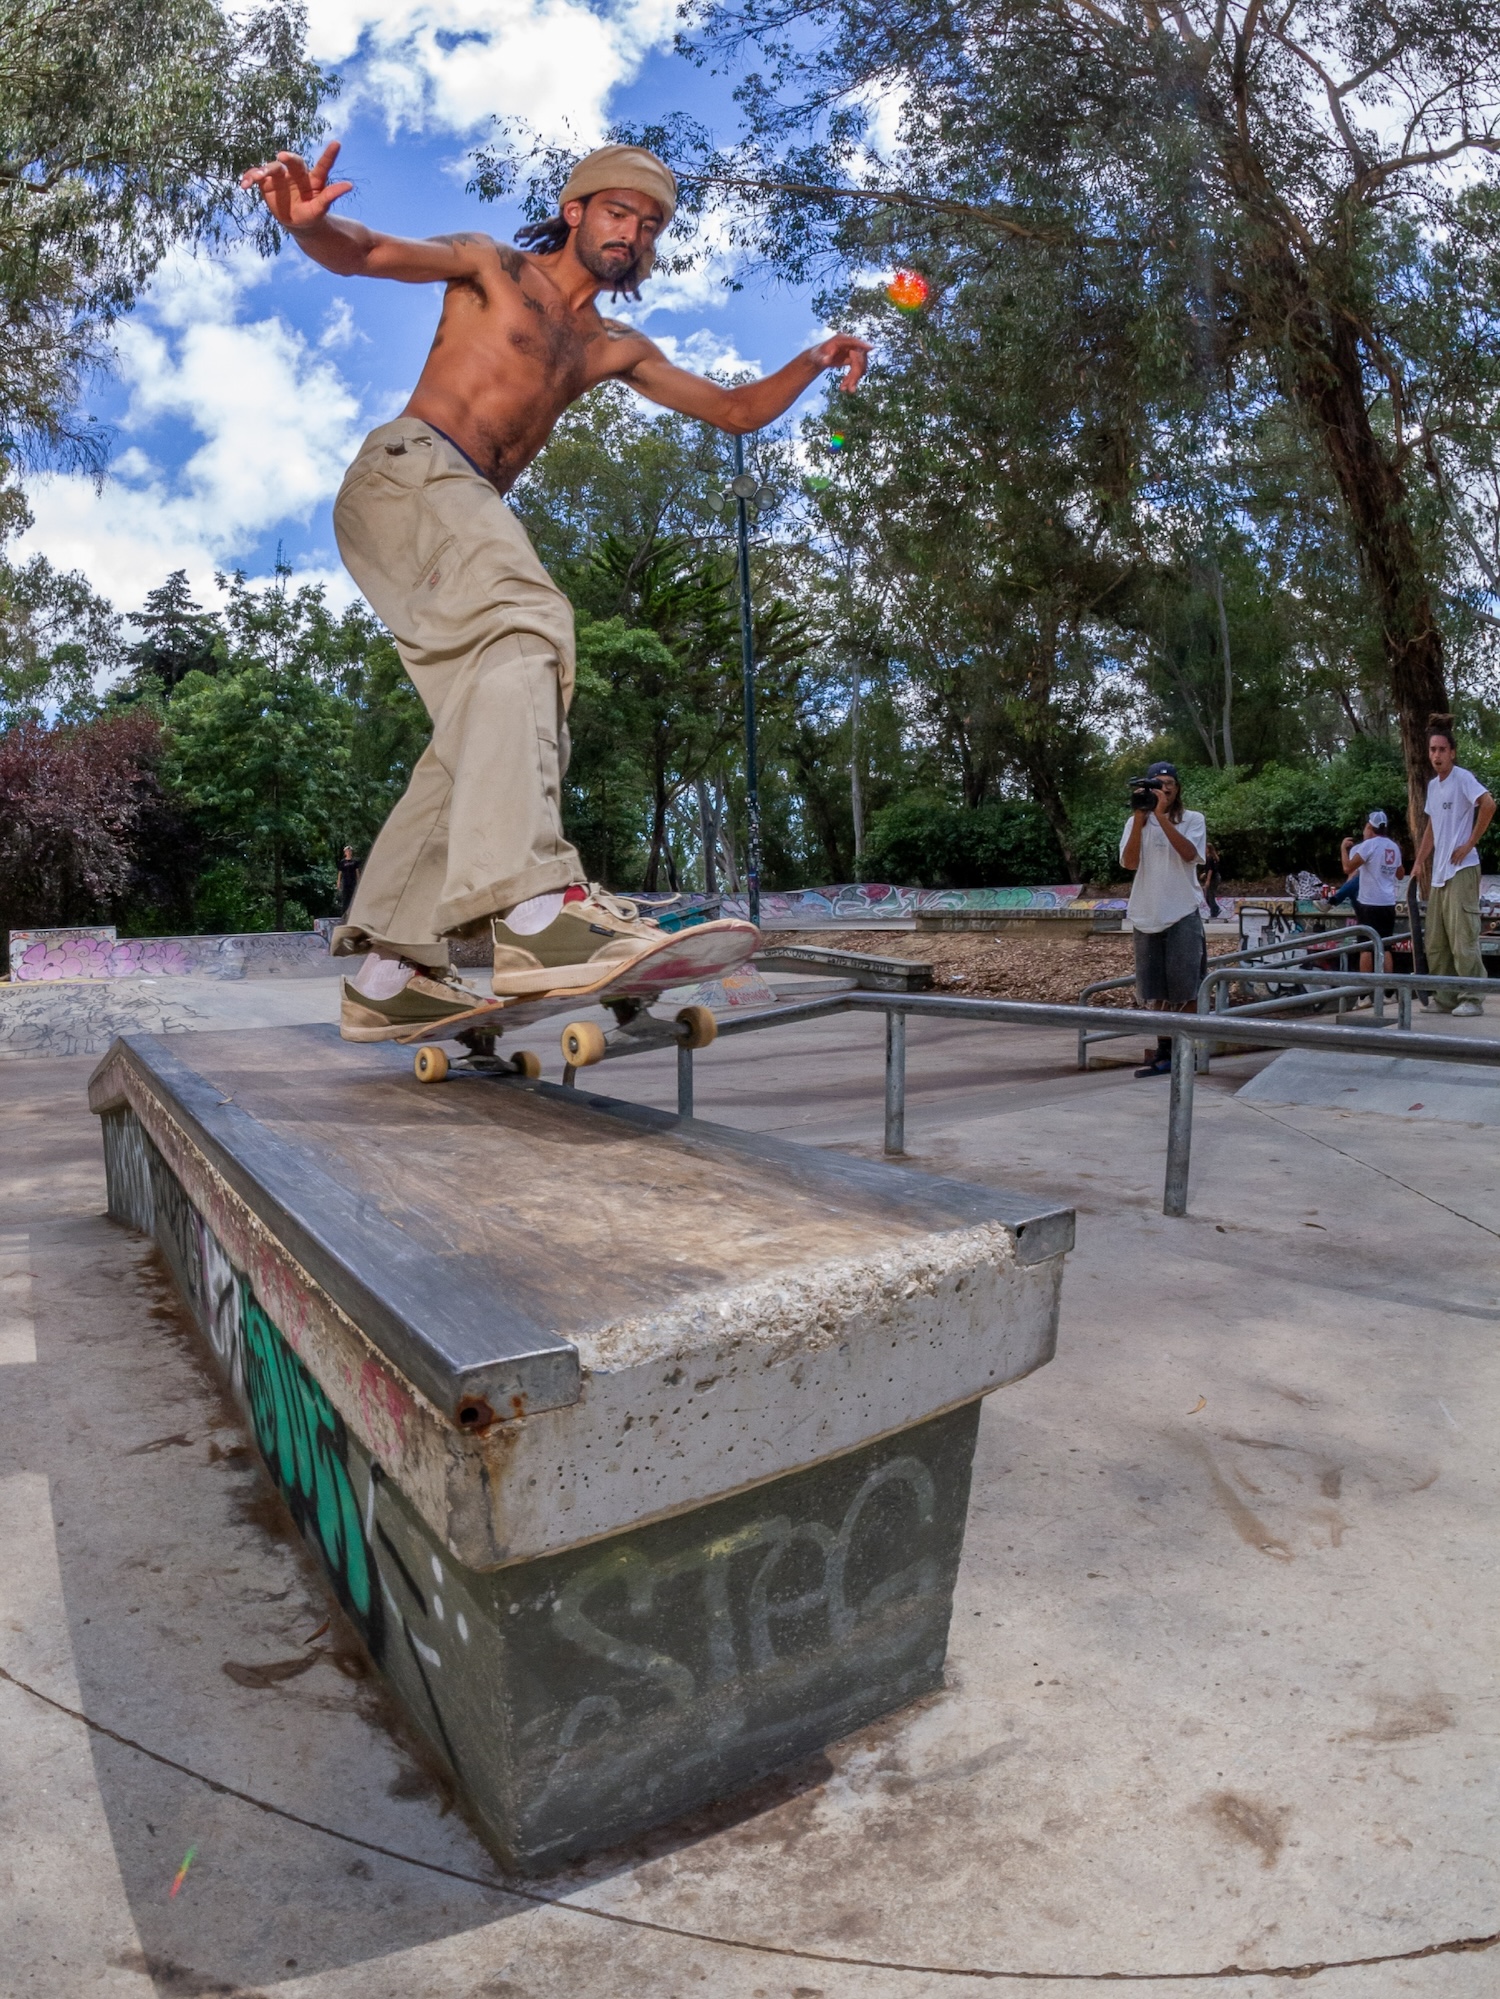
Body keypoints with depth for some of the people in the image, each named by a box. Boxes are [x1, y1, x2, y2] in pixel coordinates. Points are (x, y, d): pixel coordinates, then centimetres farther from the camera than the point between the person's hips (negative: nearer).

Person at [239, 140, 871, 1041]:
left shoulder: (616, 349, 28)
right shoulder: (493, 267, 12)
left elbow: (735, 411, 27)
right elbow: (363, 252, -2)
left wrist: (813, 363, 11)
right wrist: (307, 223, -25)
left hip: (469, 513, 8)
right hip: (409, 469, -8)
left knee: (488, 733, -2)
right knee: (528, 626, -33)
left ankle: (390, 969, 0)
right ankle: (536, 908, -50)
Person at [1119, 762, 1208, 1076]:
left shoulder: (1192, 819, 3)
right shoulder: (1136, 822, 9)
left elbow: (1190, 854, -14)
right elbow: (1129, 862, -5)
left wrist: (1162, 815, -16)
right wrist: (1140, 817, -11)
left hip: (1182, 915, -3)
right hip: (1147, 917, 3)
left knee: (1182, 990, -2)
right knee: (1156, 992, 6)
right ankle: (1164, 1053, 11)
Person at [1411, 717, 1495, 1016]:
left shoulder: (1463, 778, -8)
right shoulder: (1432, 785, 17)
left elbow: (1488, 804, -23)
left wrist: (1471, 843, -17)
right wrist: (1419, 862, 19)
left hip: (1461, 871, -8)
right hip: (1439, 874, 8)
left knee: (1463, 937, -9)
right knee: (1436, 942, 9)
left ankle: (1472, 999, -4)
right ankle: (1445, 997, 16)